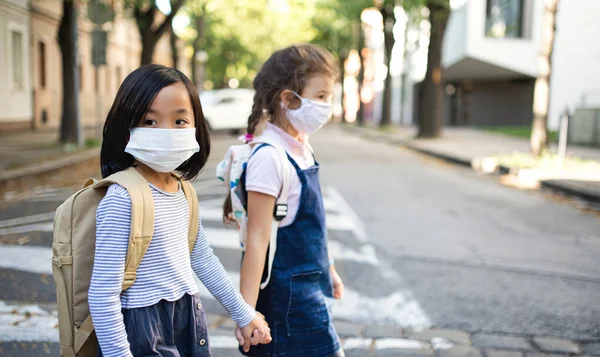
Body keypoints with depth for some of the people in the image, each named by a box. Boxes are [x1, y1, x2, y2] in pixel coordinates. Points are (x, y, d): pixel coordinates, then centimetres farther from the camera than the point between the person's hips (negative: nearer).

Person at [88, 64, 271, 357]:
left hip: (189, 320, 7)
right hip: (144, 331, -7)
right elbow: (102, 295, -20)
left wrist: (243, 313, 18)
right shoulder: (123, 199, -21)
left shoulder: (182, 190, 2)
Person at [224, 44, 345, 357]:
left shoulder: (302, 148, 6)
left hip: (309, 284, 9)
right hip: (286, 293, -8)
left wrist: (328, 269, 24)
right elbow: (257, 237, -21)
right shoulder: (270, 157, -20)